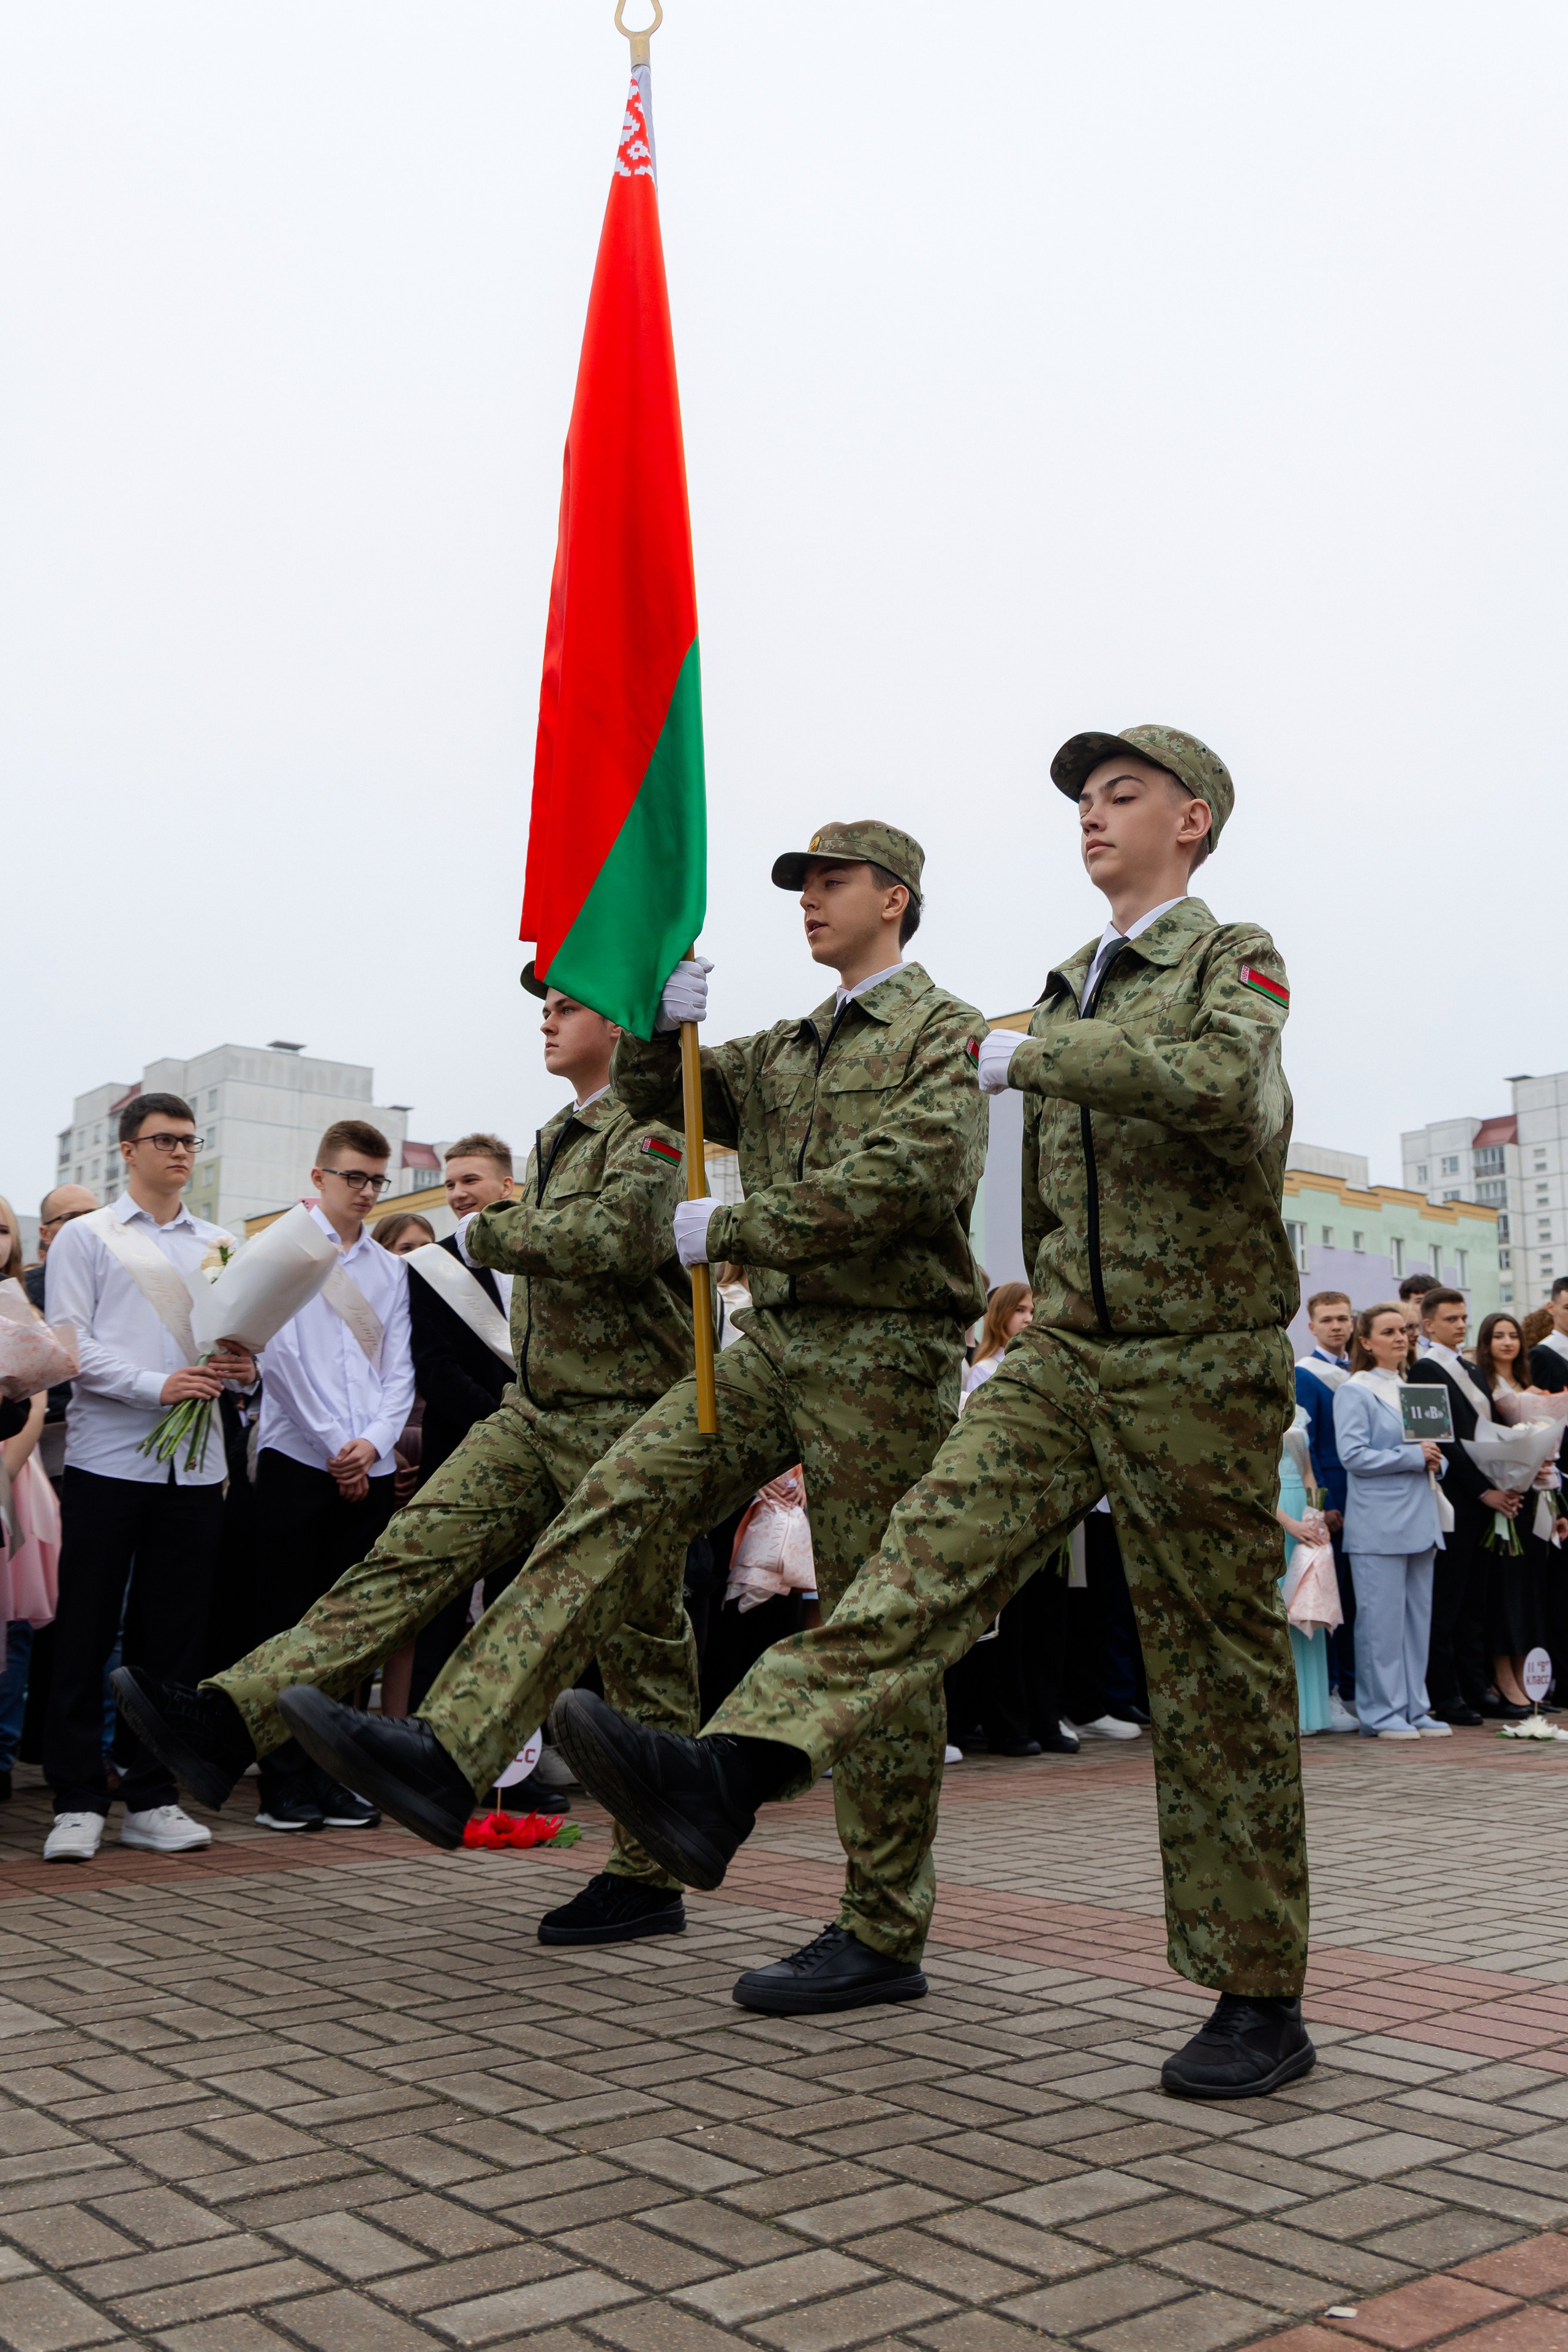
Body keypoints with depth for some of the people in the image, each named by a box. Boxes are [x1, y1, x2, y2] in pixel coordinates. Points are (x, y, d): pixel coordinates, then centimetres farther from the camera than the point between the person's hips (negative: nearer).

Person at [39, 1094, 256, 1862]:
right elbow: (70, 1344, -4)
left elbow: (246, 1335, 16)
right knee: (85, 1633, 0)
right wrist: (158, 1386, -17)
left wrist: (245, 1367, -7)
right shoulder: (85, 1237, 7)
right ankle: (78, 1801, 7)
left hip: (195, 1461, 3)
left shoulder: (220, 1245, 18)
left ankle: (151, 1797, 14)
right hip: (108, 1455, -3)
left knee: (171, 1635, 6)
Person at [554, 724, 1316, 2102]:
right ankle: (723, 1779, -30)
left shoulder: (1235, 958, -5)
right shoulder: (1071, 990, 16)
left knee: (1221, 1678, 1)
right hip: (1066, 1358, 5)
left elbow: (1226, 1085, -27)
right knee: (936, 1549, -15)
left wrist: (1028, 1056, -22)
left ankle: (1261, 2000, 12)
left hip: (1200, 1368, -5)